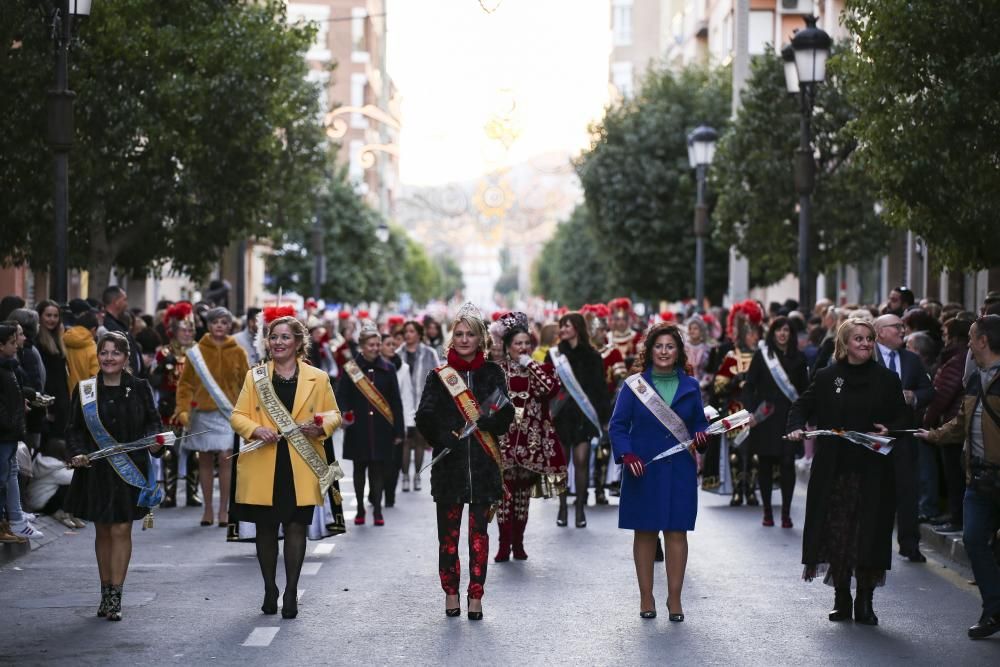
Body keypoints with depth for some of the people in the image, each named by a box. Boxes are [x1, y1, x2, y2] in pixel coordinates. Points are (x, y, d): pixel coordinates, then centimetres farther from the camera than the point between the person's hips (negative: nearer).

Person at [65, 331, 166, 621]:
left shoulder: (139, 388, 0)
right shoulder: (85, 390, 1)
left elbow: (152, 421, 8)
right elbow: (74, 429, 4)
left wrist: (154, 442, -12)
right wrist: (78, 453, -13)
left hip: (130, 469, -1)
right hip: (96, 469, 1)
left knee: (121, 530, -5)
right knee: (103, 531, 10)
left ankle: (115, 597, -3)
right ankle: (106, 592, 21)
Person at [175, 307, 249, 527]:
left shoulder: (237, 352, 5)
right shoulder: (196, 351, 3)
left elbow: (246, 384, 7)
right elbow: (186, 383, 4)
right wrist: (183, 409, -7)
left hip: (228, 413, -1)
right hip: (203, 413, 1)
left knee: (226, 458, -9)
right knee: (205, 461, 5)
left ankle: (223, 510, -2)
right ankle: (207, 509, 13)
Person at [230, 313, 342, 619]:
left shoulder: (318, 378, 6)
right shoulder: (254, 377, 8)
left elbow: (333, 414, 10)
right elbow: (238, 416, 7)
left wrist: (322, 427, -12)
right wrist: (256, 429, -14)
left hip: (301, 467, -1)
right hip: (263, 466, 1)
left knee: (296, 526, -4)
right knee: (265, 528, 8)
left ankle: (291, 593, 2)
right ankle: (270, 591, 20)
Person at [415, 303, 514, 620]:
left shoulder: (492, 373, 7)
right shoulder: (439, 375, 6)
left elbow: (506, 416, -2)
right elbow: (425, 418, -3)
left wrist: (488, 420, -16)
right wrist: (445, 439, -12)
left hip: (483, 464, 0)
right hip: (448, 464, 0)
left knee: (479, 532, 1)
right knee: (448, 532, 3)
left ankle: (476, 596, 6)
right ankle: (450, 592, 14)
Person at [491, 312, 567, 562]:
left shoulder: (538, 369, 8)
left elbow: (551, 387, -12)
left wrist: (529, 363, -8)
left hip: (531, 442, 2)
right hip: (504, 440, -2)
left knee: (523, 494, 7)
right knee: (504, 493, -4)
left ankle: (518, 543, 15)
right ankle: (504, 544, 1)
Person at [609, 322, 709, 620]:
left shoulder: (690, 387, 8)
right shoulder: (635, 385, 1)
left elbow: (699, 423, 16)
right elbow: (618, 425, 0)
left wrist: (701, 437, -7)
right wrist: (627, 455, -14)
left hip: (680, 470, 2)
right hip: (643, 470, -1)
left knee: (676, 532, 1)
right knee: (645, 532, 4)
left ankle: (674, 598, 8)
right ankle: (646, 597, 13)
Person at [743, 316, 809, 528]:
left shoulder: (798, 358, 7)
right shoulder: (761, 355, 3)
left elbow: (805, 391, 10)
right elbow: (749, 386, 2)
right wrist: (750, 411, -9)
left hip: (789, 419, 0)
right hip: (764, 419, 0)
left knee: (787, 464, -7)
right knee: (765, 465, 4)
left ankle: (786, 513, -1)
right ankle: (767, 512, 13)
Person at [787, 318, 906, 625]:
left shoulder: (887, 379, 5)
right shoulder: (827, 377, 5)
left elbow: (902, 417, 10)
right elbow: (803, 405, 11)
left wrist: (889, 430, -10)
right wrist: (796, 426, -8)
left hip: (872, 472, 0)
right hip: (834, 470, 0)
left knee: (869, 536, -1)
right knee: (836, 533, 2)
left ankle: (865, 602, 7)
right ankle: (841, 598, 13)